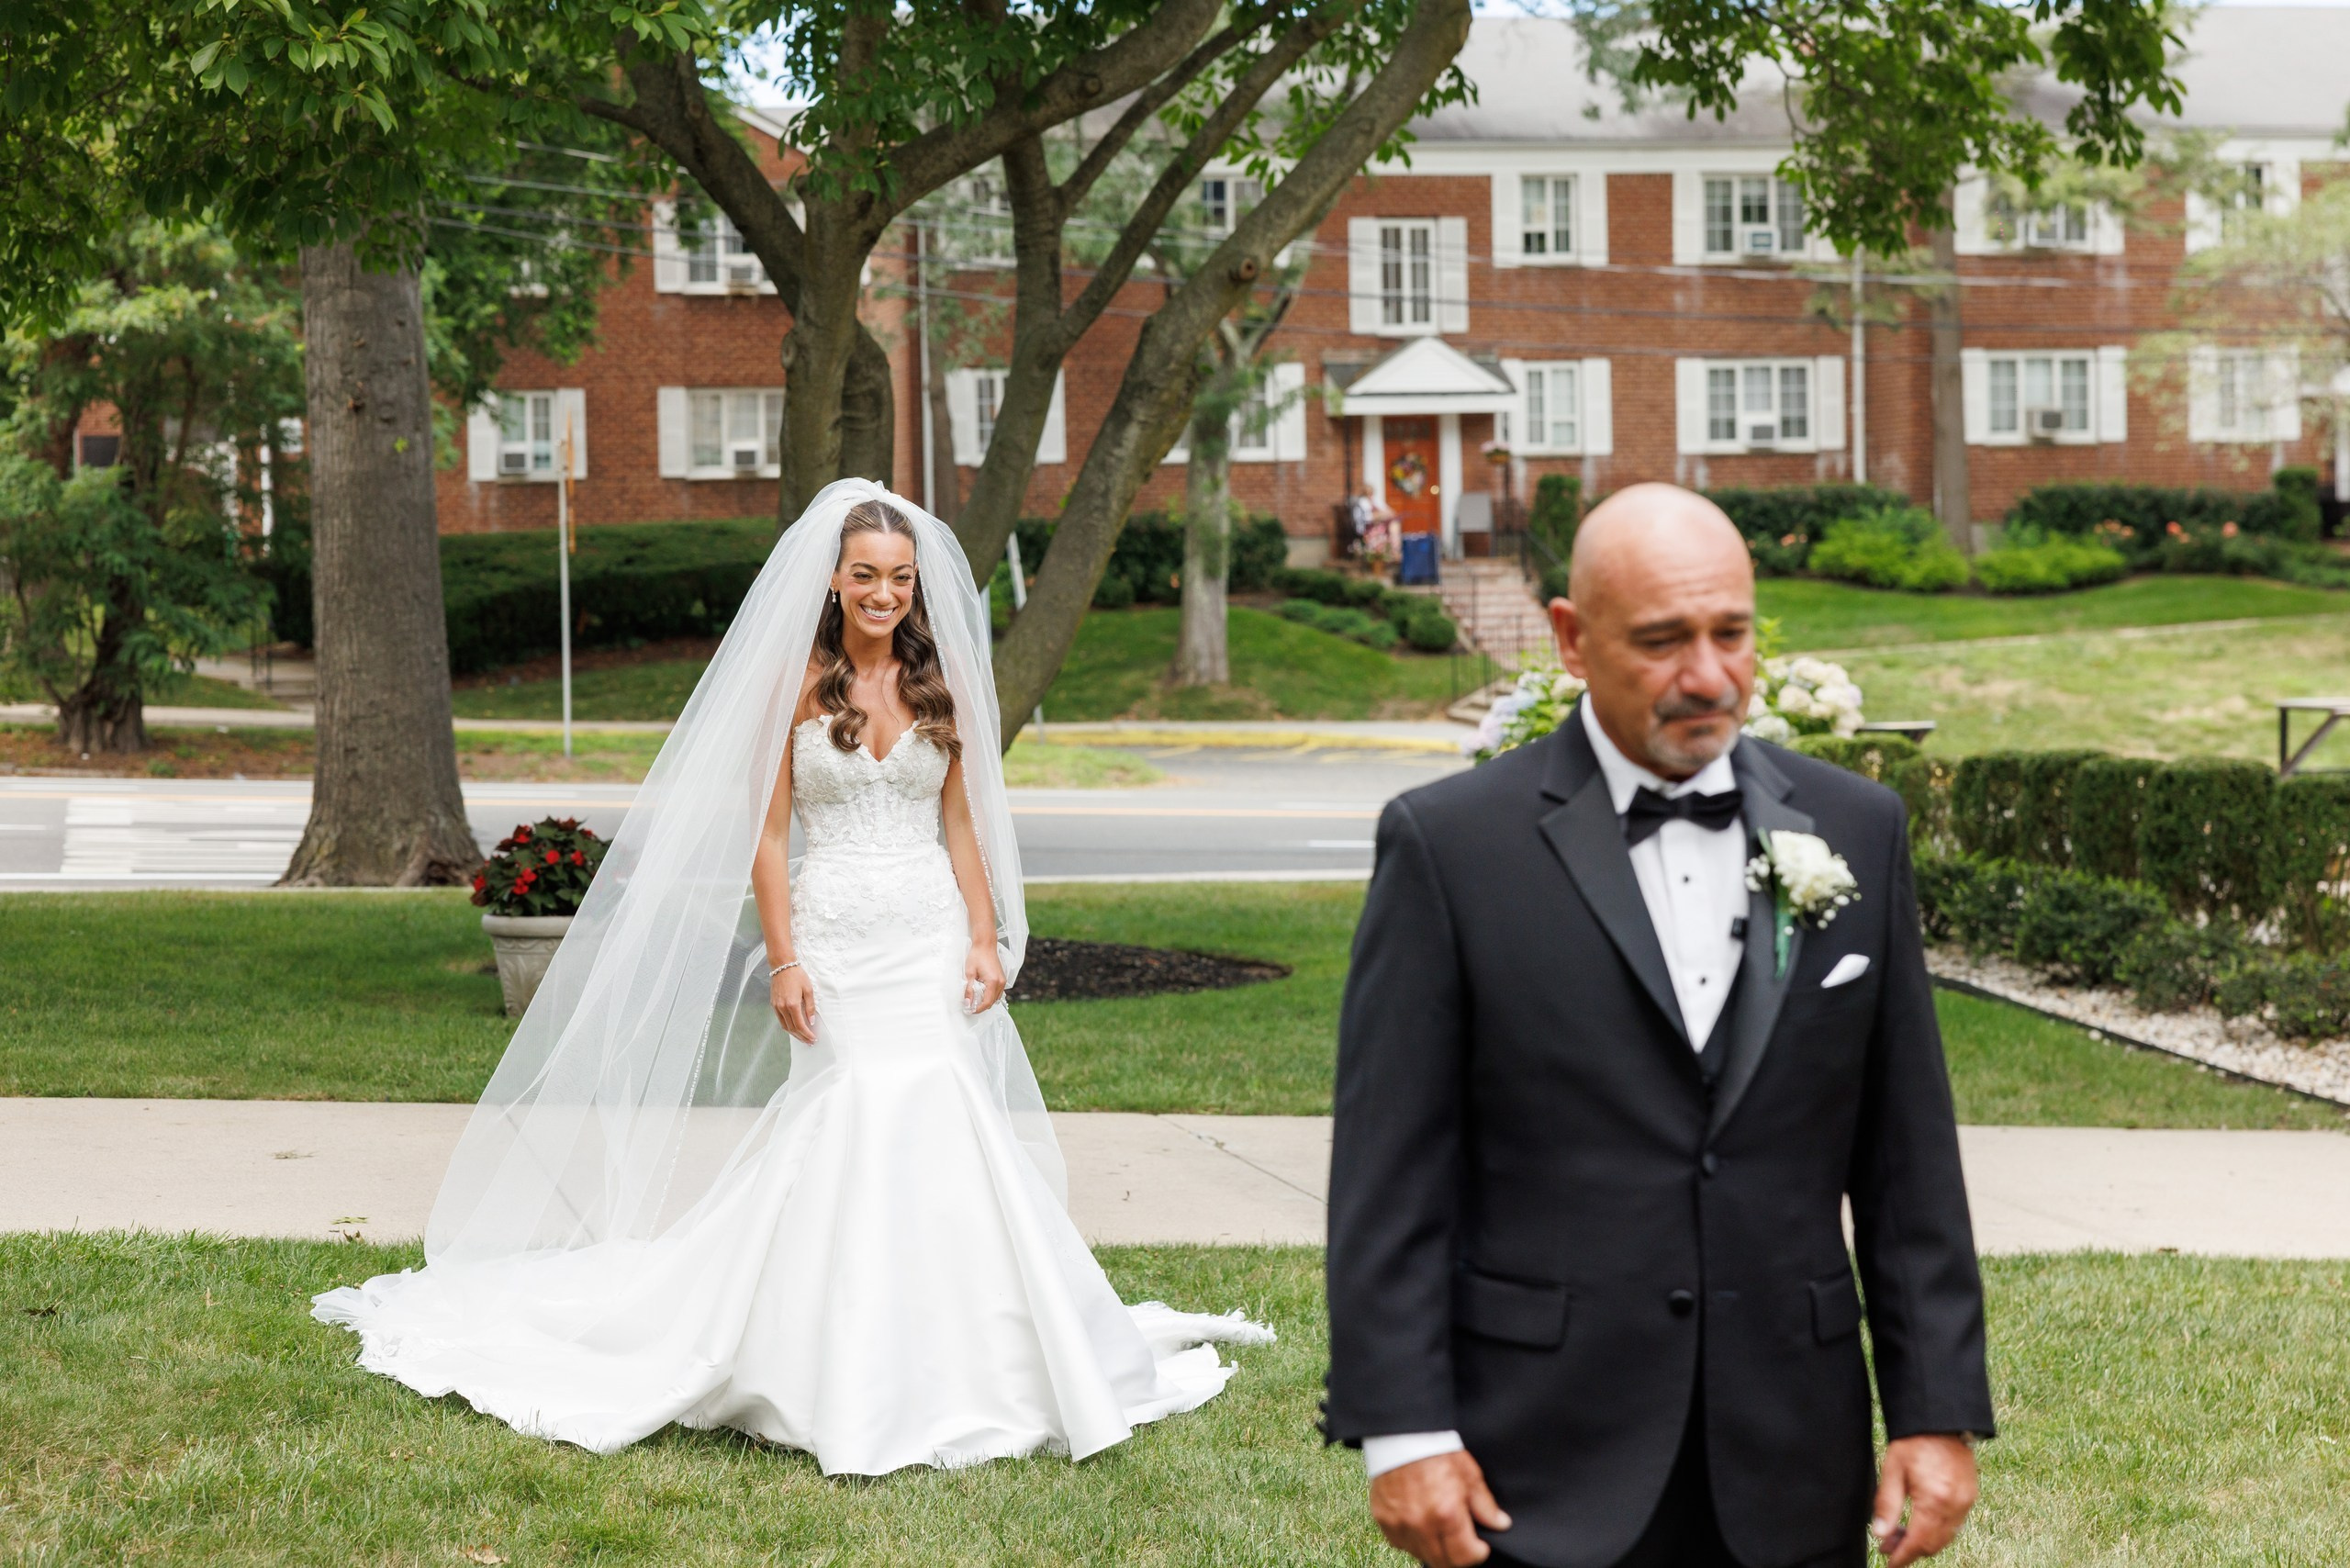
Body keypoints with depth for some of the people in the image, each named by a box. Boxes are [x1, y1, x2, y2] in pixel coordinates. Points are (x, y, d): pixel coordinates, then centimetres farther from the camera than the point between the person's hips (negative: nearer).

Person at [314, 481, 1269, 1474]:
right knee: (851, 1124, -7)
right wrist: (781, 961, -8)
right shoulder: (794, 682, -1)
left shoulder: (941, 682, 7)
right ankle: (849, 1378, 3)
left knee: (936, 1123, -6)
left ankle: (946, 1365, 4)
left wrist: (988, 939, -1)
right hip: (833, 935, -2)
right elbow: (765, 832, -1)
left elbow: (963, 824, 9)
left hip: (932, 936, 2)